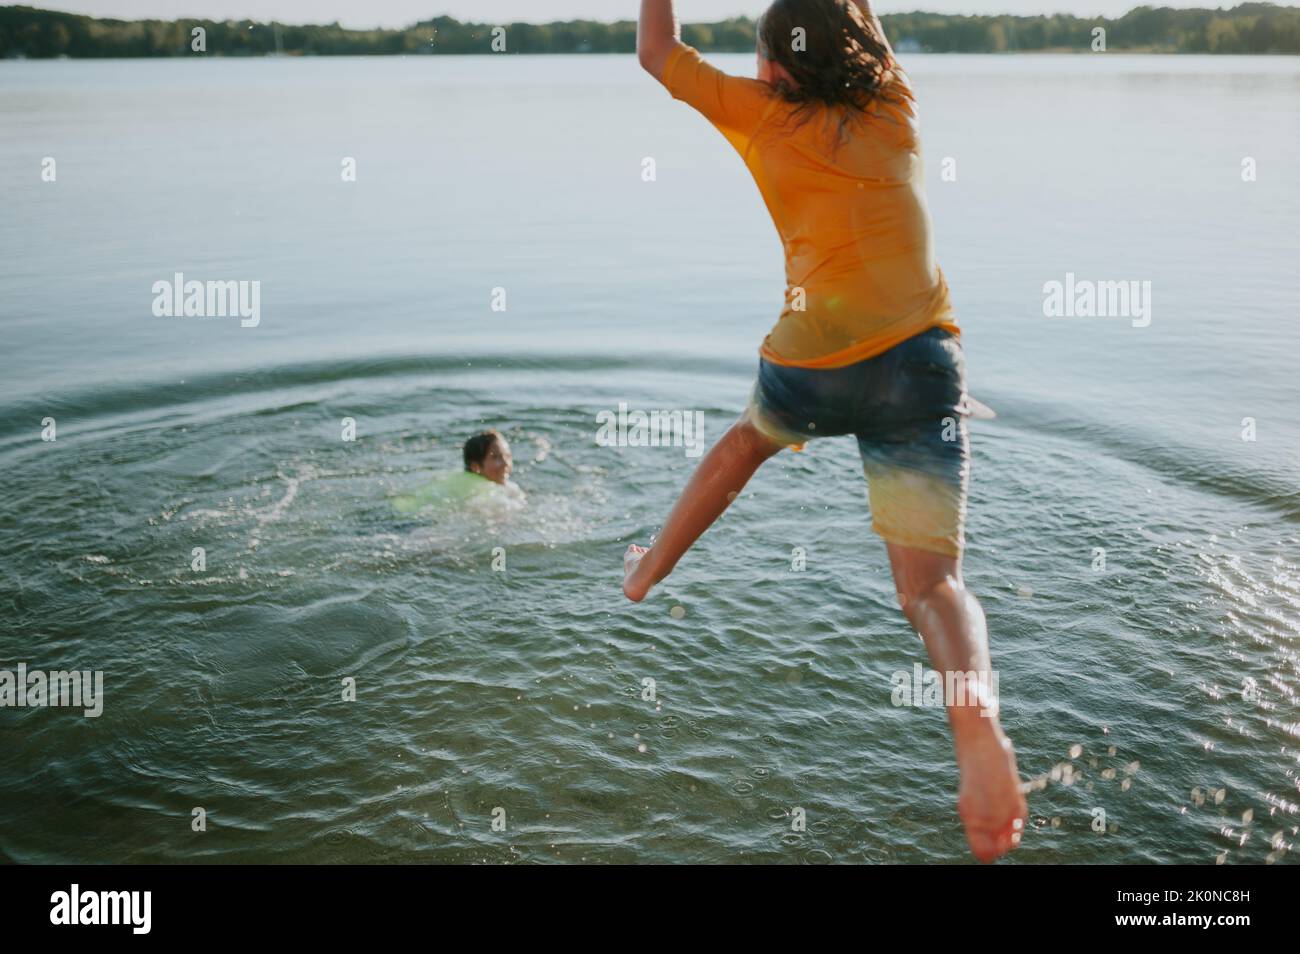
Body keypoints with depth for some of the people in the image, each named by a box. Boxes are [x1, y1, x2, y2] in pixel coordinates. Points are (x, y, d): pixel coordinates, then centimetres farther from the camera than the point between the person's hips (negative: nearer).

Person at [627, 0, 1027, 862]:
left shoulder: (766, 113, 10)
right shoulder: (895, 106, 17)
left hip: (812, 365, 0)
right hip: (919, 357, 0)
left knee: (749, 438, 35)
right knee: (931, 579, -5)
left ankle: (652, 568, 47)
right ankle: (977, 721, -33)